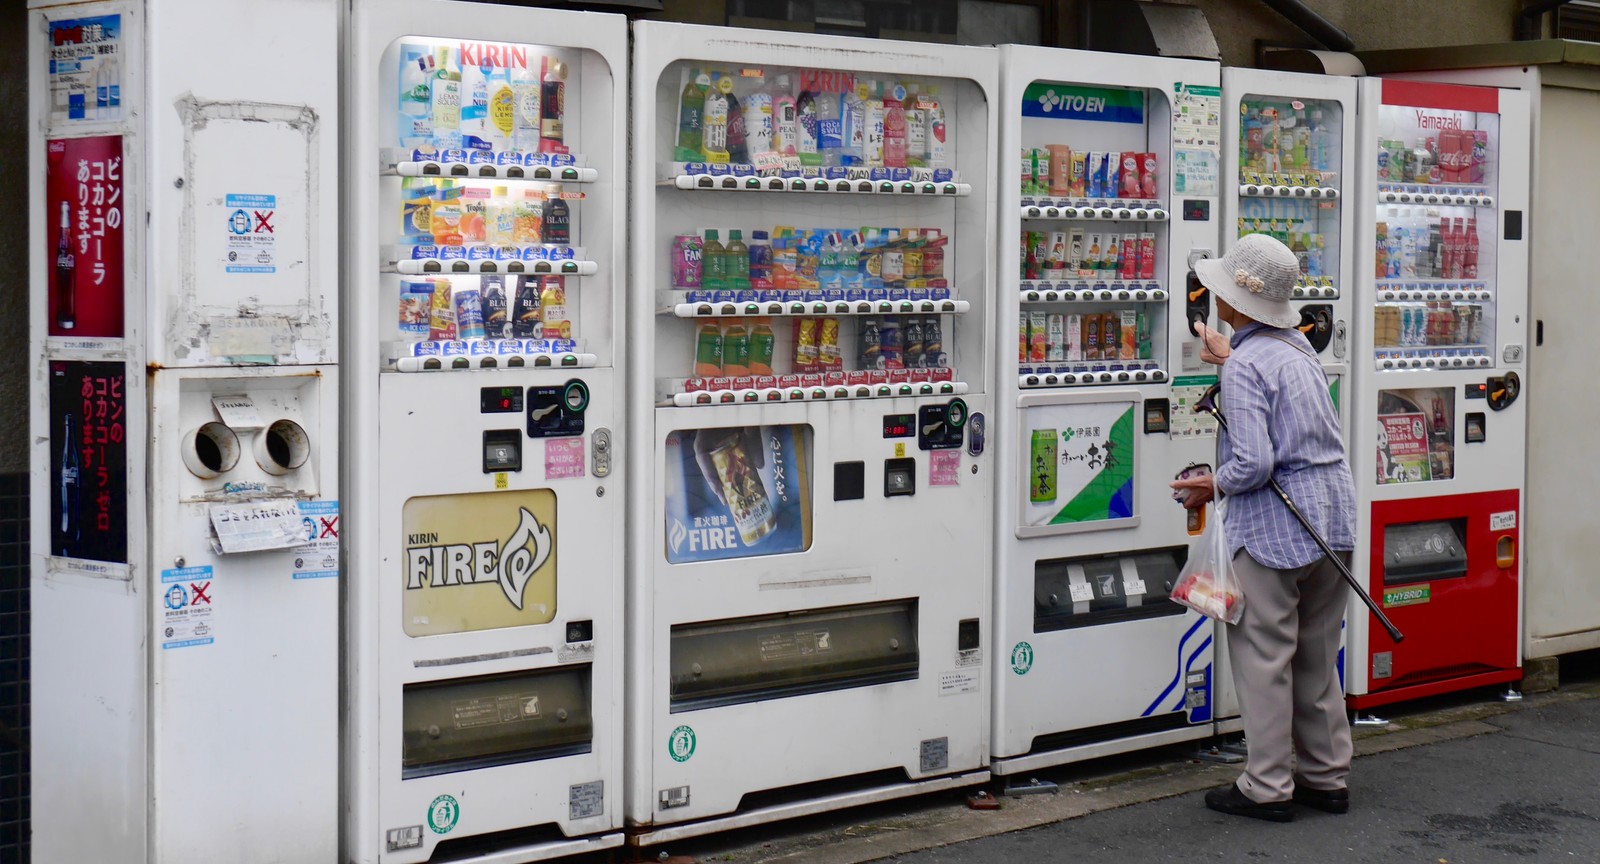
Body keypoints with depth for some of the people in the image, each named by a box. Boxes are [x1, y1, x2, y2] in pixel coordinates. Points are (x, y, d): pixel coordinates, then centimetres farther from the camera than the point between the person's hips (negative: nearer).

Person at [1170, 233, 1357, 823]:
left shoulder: (1245, 367, -16)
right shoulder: (1298, 346, 9)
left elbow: (1252, 464, -22)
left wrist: (1212, 484, -4)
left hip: (1273, 529, -8)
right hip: (1333, 518, 8)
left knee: (1263, 657, 2)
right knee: (1317, 656, 16)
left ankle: (1267, 787, 6)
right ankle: (1327, 776, 23)